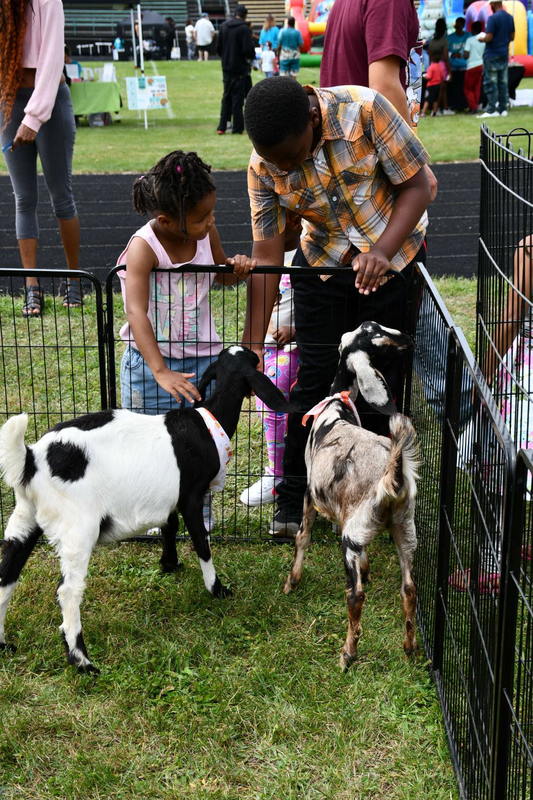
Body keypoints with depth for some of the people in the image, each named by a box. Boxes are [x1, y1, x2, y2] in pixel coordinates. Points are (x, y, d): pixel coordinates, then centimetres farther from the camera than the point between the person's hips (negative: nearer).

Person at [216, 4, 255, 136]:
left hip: (226, 67, 6)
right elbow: (248, 49, -18)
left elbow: (219, 47, 10)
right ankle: (237, 127, 2)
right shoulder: (244, 28, -14)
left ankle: (222, 127, 10)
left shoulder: (224, 26, 5)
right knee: (238, 98, 0)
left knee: (226, 97, 13)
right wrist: (252, 56, 3)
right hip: (240, 68, -6)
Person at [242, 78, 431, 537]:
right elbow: (266, 253, -14)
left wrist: (382, 251, -31)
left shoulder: (364, 109, -27)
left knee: (380, 379, 2)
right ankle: (293, 500, 12)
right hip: (323, 262, 2)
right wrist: (253, 344, -15)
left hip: (393, 254, -1)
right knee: (315, 375, -2)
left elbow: (417, 186, -18)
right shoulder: (264, 166, -18)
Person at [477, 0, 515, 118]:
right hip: (504, 55, 7)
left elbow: (488, 38, -18)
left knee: (490, 83, -3)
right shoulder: (510, 18, 8)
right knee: (503, 82, 10)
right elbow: (512, 37, 13)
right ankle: (503, 109, 11)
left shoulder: (493, 18, -16)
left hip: (492, 55, -7)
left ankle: (491, 109, -5)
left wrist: (481, 39, 1)